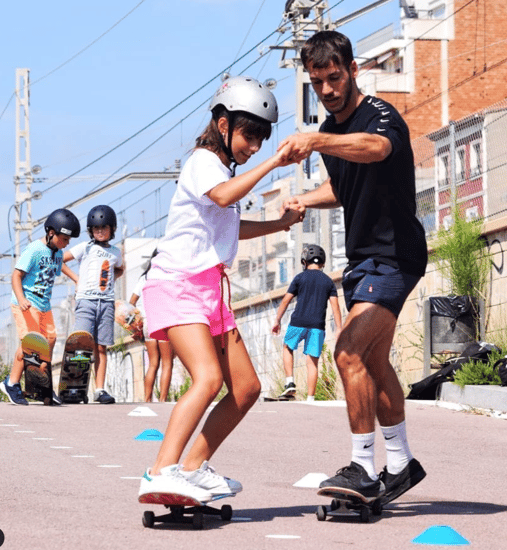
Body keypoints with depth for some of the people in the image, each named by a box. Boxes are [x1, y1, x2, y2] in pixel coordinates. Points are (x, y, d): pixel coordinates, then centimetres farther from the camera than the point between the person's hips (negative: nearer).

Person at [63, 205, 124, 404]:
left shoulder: (115, 252, 16)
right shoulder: (85, 248, 4)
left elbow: (120, 269, 37)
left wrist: (110, 279, 17)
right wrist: (76, 279, -1)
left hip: (107, 302, 4)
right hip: (86, 300, -3)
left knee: (101, 347, 2)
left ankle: (100, 389, 2)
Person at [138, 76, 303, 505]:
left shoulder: (226, 170, 22)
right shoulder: (203, 162, -6)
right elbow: (223, 196, -30)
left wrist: (281, 224, 26)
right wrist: (272, 164, -28)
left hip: (211, 289, 10)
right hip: (178, 284, -10)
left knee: (246, 387, 6)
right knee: (208, 378, -27)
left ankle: (195, 468, 14)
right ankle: (163, 473, -36)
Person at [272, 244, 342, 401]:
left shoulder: (300, 278, 3)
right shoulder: (328, 282, 10)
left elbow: (286, 300, 3)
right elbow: (335, 306, 3)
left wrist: (277, 320, 11)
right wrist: (339, 329, 3)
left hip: (298, 322, -1)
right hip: (317, 326, 2)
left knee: (288, 348, 22)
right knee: (313, 360, 3)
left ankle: (290, 383, 8)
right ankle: (310, 398, -2)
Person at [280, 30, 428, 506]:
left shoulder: (380, 115, -19)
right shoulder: (332, 128, 9)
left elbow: (375, 147, -45)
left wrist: (316, 141, -62)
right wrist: (306, 199, 4)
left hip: (394, 255, -10)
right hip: (362, 257, 10)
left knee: (350, 353, -19)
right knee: (373, 363, 15)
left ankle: (364, 469, -14)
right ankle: (401, 463, 27)